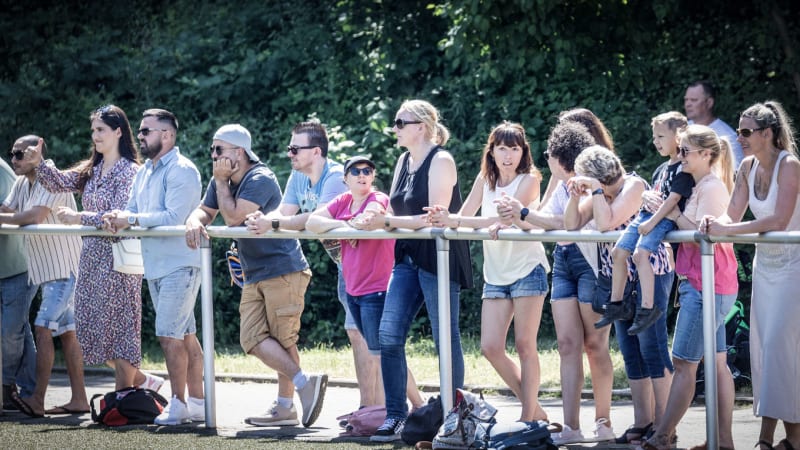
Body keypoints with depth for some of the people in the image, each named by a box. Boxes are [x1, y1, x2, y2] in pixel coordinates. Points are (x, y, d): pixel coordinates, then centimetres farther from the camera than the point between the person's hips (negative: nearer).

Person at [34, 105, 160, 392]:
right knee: (94, 329, 7)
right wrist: (39, 162, -5)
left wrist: (79, 218, -21)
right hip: (92, 258, 8)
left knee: (118, 327, -3)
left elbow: (119, 217, -18)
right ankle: (141, 380, 19)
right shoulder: (91, 170, 13)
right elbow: (58, 183, 10)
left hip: (116, 258, -8)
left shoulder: (128, 171, -10)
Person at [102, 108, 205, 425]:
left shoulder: (182, 171, -13)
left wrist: (132, 220, -22)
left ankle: (179, 405, -7)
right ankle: (197, 402, 16)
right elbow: (133, 212, 14)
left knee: (169, 335, -12)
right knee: (185, 336, 12)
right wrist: (117, 220, -8)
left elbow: (173, 217, -23)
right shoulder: (144, 173, 16)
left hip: (180, 265, -9)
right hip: (155, 265, 9)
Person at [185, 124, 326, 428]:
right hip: (254, 275, 8)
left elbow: (233, 217, -21)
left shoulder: (260, 180, -15)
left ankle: (285, 406, -3)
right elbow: (205, 211, 11)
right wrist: (194, 222, -13)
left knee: (282, 339, -6)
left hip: (283, 269, -8)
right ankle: (305, 383, -5)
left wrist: (221, 181, -11)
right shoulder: (222, 181, 13)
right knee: (252, 339, -5)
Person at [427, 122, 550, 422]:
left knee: (524, 345, -6)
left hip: (527, 270, -6)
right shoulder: (485, 180, 9)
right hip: (495, 273, 6)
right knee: (490, 347, -2)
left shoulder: (529, 180, -9)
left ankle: (529, 416, 0)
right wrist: (446, 220, -23)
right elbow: (464, 216, 2)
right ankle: (534, 410, 11)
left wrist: (455, 222, -30)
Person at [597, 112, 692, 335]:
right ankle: (617, 304, 15)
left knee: (640, 253, -28)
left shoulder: (683, 169, -9)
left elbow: (673, 199, -18)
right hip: (646, 216, 10)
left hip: (664, 220, -10)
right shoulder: (662, 169, 21)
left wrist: (652, 222, -22)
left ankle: (648, 308, -29)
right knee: (618, 252, 6)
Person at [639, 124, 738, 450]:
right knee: (717, 363, 8)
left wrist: (674, 215, -12)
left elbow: (703, 237, -21)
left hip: (707, 286, -10)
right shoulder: (701, 187, 17)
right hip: (707, 286, 10)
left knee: (683, 364, -8)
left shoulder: (712, 187, -13)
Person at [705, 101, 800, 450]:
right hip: (765, 264, 7)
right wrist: (715, 226, -20)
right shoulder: (748, 167, 3)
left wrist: (727, 230, -28)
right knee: (762, 345, 3)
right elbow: (733, 214, 3)